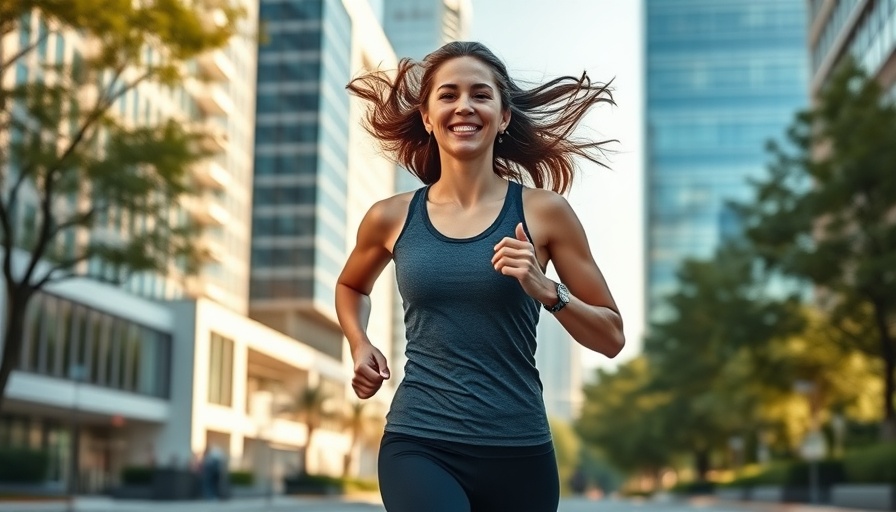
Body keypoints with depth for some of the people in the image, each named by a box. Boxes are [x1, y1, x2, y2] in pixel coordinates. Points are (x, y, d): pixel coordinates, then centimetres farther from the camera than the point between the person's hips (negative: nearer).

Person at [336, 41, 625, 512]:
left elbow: (611, 338, 2)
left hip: (519, 452, 1)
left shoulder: (543, 211, -2)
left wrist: (547, 291, -14)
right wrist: (359, 345, 7)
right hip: (419, 446, 0)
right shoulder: (391, 218, 3)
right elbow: (351, 286, 25)